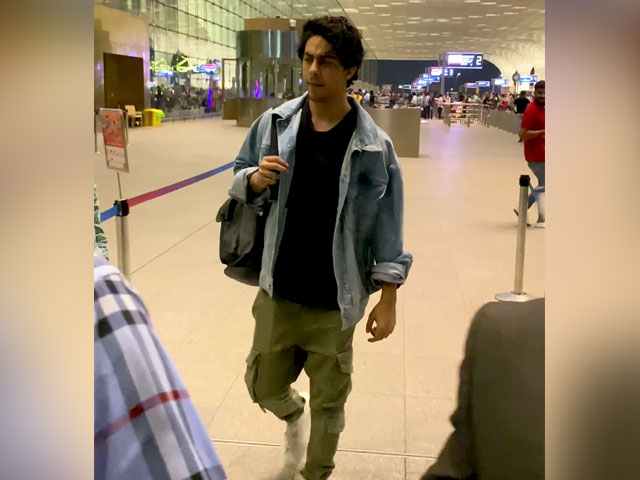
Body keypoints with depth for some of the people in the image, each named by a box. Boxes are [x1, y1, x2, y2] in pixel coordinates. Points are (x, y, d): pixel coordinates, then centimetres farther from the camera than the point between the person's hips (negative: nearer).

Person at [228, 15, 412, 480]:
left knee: (328, 403, 14)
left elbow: (387, 228, -6)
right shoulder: (274, 123, -4)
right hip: (277, 292, 3)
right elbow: (239, 180, 9)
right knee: (265, 387, 17)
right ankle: (293, 416, 53)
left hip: (336, 302, -2)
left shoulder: (373, 145, -11)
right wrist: (257, 179, -15)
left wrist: (388, 300, -6)